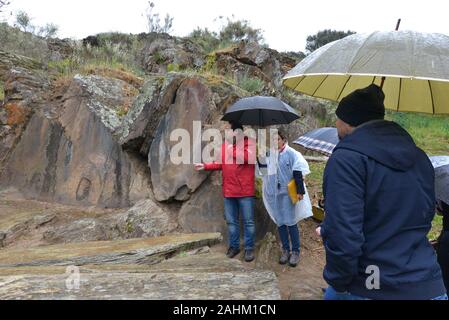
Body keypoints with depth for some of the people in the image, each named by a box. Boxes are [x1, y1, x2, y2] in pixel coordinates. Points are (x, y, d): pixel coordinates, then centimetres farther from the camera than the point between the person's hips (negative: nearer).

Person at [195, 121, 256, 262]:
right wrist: (205, 166, 5)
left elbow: (248, 157, -23)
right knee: (231, 221, 13)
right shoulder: (224, 145, 11)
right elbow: (221, 163, 16)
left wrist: (233, 149, -15)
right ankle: (234, 246, 27)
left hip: (245, 191, -5)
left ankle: (249, 248, 16)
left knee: (248, 221, 4)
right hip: (229, 190, 5)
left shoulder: (249, 142, -6)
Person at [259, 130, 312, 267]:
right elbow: (261, 168, 18)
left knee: (291, 223, 0)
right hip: (273, 194, 5)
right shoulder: (269, 155, 7)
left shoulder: (291, 153, -7)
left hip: (287, 193, -4)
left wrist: (300, 190, -13)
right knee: (280, 223, 11)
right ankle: (285, 249, 24)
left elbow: (298, 172, -10)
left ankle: (295, 251, 14)